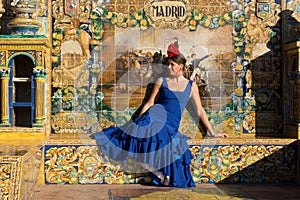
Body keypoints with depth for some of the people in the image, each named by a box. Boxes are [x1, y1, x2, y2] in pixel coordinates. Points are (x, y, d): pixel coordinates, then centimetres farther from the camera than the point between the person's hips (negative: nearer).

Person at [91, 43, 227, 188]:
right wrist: (138, 122, 3)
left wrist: (212, 132, 10)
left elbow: (199, 110, 13)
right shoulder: (161, 81, 12)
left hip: (171, 125, 0)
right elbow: (149, 103, 11)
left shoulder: (191, 86, 12)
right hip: (156, 115, 0)